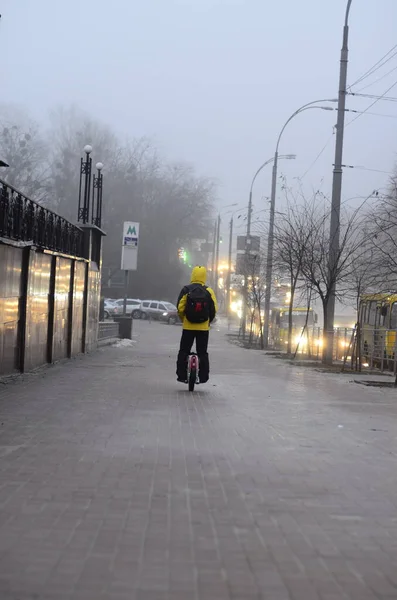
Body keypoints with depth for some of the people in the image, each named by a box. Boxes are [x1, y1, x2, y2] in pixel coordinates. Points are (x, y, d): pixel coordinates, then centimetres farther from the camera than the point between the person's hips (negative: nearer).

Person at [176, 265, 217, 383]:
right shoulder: (209, 291, -2)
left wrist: (183, 319, 11)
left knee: (183, 351, 8)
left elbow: (180, 308, -7)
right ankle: (203, 376, 9)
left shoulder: (186, 290, -5)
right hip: (203, 327, 1)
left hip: (188, 326, -1)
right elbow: (214, 309, -1)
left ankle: (181, 375, 4)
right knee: (202, 352, 10)